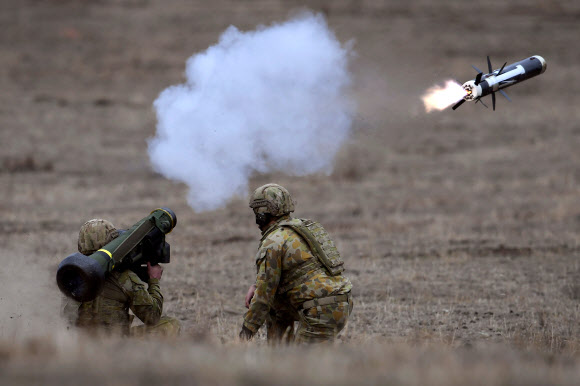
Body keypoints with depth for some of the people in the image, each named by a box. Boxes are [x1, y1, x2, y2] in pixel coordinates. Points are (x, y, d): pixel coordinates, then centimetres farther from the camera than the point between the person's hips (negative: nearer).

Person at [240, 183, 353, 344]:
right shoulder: (302, 226, 20)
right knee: (276, 306, 24)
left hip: (321, 312, -9)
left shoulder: (272, 243, -8)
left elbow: (264, 294, -7)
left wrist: (246, 331, 2)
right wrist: (256, 286, 17)